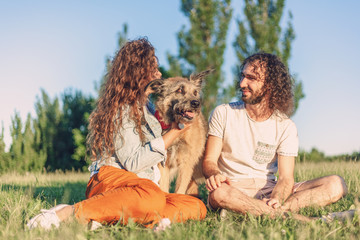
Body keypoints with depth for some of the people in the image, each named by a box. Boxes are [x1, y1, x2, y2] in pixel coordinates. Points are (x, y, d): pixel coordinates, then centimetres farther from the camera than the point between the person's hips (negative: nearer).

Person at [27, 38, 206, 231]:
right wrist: (173, 133, -12)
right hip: (111, 178, -9)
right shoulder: (121, 109, -5)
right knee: (153, 197, -42)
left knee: (197, 206, -17)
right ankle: (71, 212, -34)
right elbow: (132, 162, -14)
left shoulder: (145, 106, 23)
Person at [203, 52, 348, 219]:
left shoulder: (285, 126, 3)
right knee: (218, 191, -40)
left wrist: (276, 200, -28)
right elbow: (209, 161, -2)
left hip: (268, 189, 3)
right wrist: (214, 174, -28)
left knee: (336, 185, -18)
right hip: (233, 189, -2)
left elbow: (286, 177, -4)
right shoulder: (223, 114, 2)